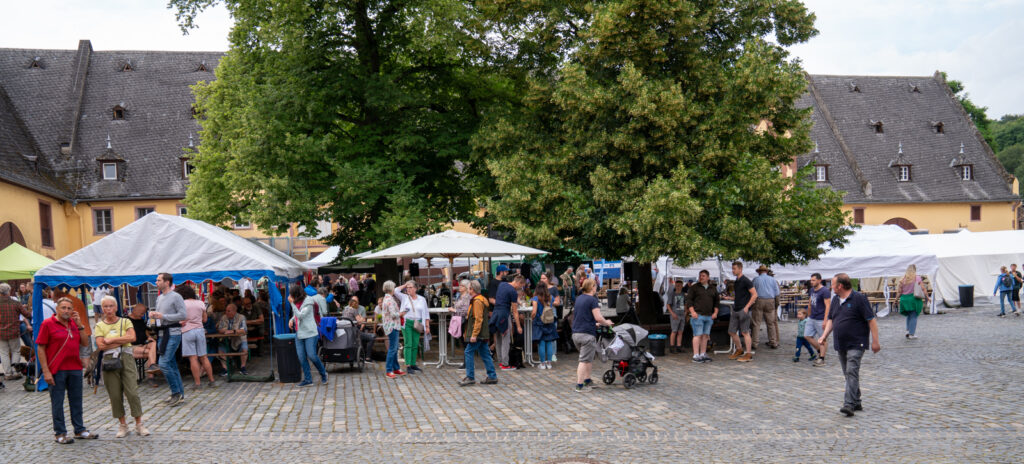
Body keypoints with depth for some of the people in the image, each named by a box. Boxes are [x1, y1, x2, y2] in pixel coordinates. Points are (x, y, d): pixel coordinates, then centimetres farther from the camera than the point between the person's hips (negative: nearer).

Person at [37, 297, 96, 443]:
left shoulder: (74, 323, 11)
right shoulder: (48, 324, -5)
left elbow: (85, 343, 8)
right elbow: (41, 349, -8)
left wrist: (80, 325, -3)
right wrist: (46, 371, -14)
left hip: (75, 368, 6)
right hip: (57, 370, -6)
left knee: (76, 400, 13)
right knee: (57, 402, 2)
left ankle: (80, 430, 23)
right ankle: (59, 433, 11)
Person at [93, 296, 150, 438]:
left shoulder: (125, 322, 8)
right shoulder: (99, 326, 7)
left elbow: (132, 337, -10)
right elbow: (100, 345, -8)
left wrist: (112, 340, -9)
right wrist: (122, 340, -8)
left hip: (126, 358, -1)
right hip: (109, 360, 1)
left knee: (133, 392, -5)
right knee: (115, 395, 2)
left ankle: (139, 424, 3)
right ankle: (122, 425, 15)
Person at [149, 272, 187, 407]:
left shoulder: (176, 297, -10)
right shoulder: (159, 298, 16)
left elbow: (183, 315, -16)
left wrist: (163, 316, -17)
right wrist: (153, 314, 5)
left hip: (173, 334, -9)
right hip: (163, 334, 9)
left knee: (164, 363, -15)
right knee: (172, 365, 11)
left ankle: (176, 392, -6)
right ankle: (179, 395, 17)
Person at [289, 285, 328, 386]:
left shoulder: (308, 302, -13)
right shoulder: (296, 302, 9)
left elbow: (300, 316, -22)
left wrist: (292, 303, -23)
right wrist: (292, 320, 3)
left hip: (309, 332, -7)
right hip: (299, 333, 7)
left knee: (312, 355, -8)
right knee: (301, 357, 3)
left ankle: (323, 373, 15)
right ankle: (307, 379, 10)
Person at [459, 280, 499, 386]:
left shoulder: (477, 301, -15)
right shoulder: (481, 299, 17)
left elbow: (478, 319, -21)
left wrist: (474, 335, -23)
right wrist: (468, 332, 25)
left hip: (477, 334, -10)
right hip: (483, 334, 10)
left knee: (469, 353, -5)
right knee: (485, 354, 10)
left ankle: (470, 377, -3)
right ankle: (492, 376, 11)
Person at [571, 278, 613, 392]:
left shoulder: (578, 299, 15)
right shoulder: (592, 300, -9)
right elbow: (598, 318, -16)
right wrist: (606, 323, 3)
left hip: (575, 333, 8)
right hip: (587, 334, -8)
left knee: (589, 357, 21)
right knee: (585, 360, -3)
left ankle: (587, 380, 23)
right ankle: (579, 385, -4)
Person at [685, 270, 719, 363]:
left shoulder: (713, 289, 15)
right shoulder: (694, 288, 2)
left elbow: (716, 301, 20)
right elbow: (689, 300, -2)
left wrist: (715, 312, 7)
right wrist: (692, 312, -12)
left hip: (709, 316, 5)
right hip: (698, 315, -5)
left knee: (705, 335, 7)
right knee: (698, 335, -8)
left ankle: (703, 354, 13)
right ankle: (696, 356, -8)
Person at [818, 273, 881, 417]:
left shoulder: (859, 298, -11)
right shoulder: (835, 300, 12)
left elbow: (871, 320, -11)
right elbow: (831, 319, 19)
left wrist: (875, 341, -14)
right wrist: (824, 335, 5)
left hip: (856, 344, -8)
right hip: (841, 345, 8)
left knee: (852, 372, -15)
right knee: (848, 373, 13)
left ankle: (849, 404, -20)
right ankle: (856, 402, 23)